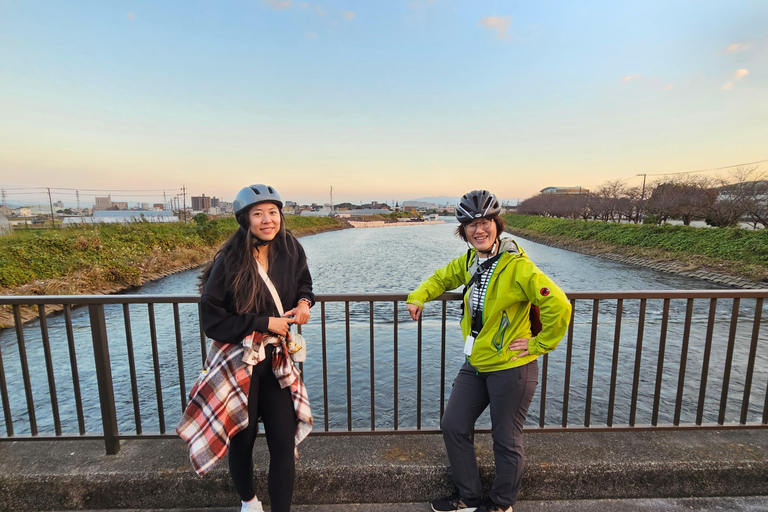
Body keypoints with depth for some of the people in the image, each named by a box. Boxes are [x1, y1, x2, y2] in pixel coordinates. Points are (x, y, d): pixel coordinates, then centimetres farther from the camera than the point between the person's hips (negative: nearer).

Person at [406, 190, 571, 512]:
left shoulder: (517, 267, -22)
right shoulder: (469, 261, 0)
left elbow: (559, 306, -25)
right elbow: (442, 278, 16)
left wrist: (540, 344, -15)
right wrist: (418, 298, 2)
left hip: (512, 368, -7)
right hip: (476, 364, 7)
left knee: (506, 441, 13)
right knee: (453, 427, 15)